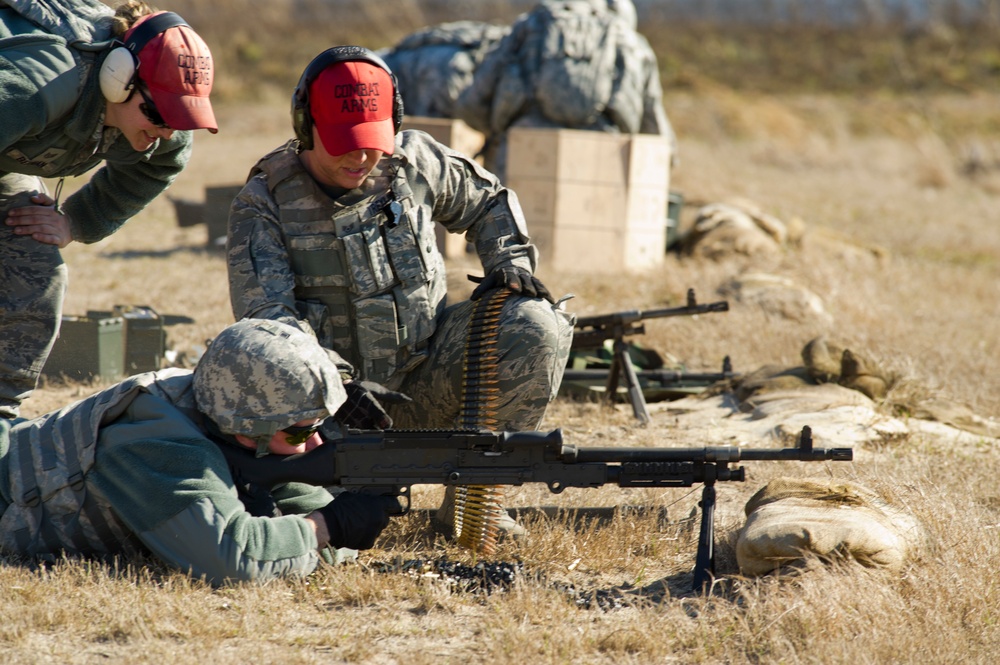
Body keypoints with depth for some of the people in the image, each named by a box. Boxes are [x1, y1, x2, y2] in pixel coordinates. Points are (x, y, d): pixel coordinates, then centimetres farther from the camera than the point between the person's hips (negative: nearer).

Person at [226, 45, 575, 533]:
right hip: (329, 399, -2)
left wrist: (509, 261, 0)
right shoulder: (263, 203, -7)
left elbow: (489, 202, 21)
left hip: (423, 384, 3)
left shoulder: (416, 163, 1)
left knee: (533, 326, -20)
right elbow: (267, 316, -19)